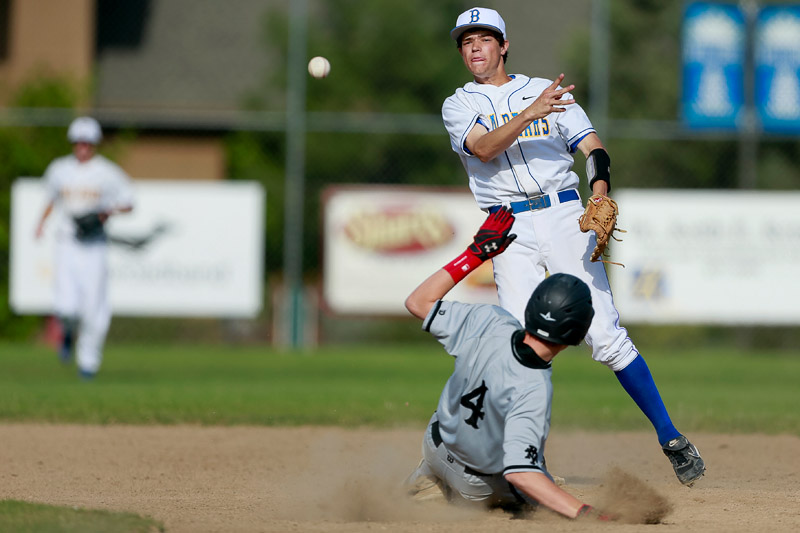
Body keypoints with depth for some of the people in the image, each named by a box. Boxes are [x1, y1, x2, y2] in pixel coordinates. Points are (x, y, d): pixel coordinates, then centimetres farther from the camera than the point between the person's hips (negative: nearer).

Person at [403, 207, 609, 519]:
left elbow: (419, 301, -13)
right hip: (482, 485, -6)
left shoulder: (489, 324, -28)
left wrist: (476, 253, -10)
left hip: (436, 444, 6)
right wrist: (584, 513, -54)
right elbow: (519, 471, -49)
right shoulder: (533, 392, -43)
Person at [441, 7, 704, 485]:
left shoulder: (546, 91, 13)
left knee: (605, 335, -8)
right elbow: (484, 148, -11)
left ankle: (670, 438, -3)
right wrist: (530, 113, -26)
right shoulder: (459, 106, 10)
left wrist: (600, 198, -14)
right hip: (510, 231, 0)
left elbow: (593, 149, 5)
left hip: (564, 216, 0)